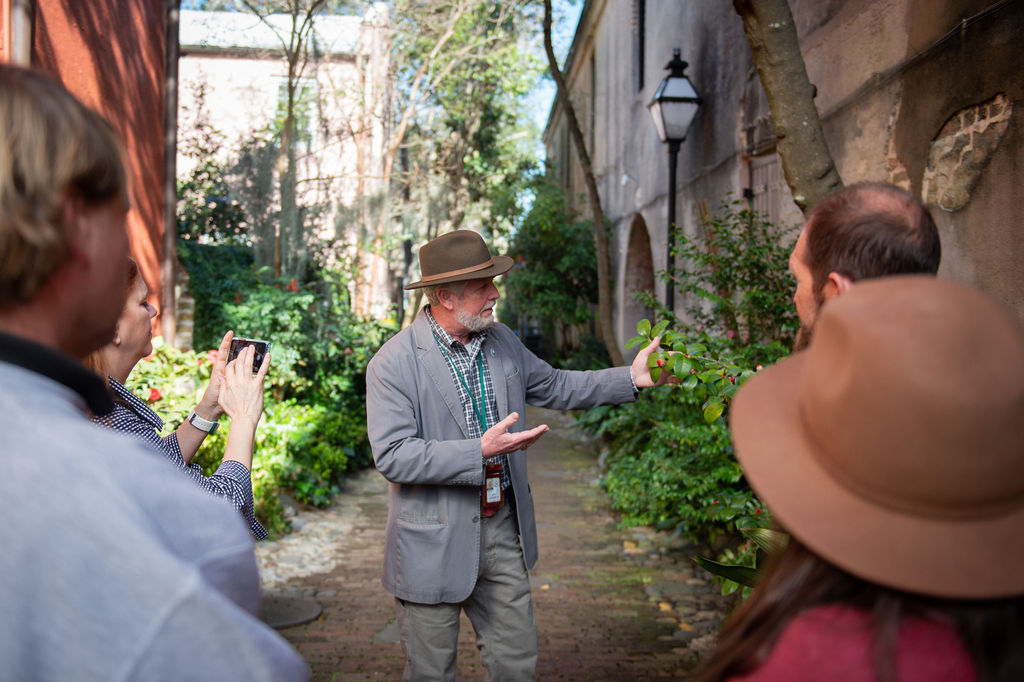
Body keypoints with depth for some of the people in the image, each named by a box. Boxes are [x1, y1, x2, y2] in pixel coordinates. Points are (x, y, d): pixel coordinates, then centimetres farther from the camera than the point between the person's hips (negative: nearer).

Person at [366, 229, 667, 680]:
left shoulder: (501, 341, 4)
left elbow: (554, 387, 16)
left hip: (502, 529, 6)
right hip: (434, 542, -5)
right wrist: (479, 451, -28)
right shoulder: (393, 363, -16)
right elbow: (392, 456, -21)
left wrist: (631, 378, 6)